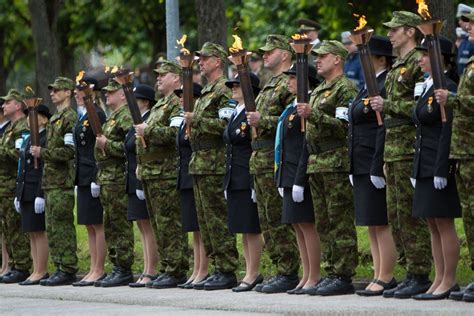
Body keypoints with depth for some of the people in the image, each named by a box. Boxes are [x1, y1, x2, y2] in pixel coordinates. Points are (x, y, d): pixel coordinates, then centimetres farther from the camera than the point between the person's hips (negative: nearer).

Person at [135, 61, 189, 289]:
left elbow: (174, 133, -22)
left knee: (169, 224, -10)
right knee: (158, 225, 10)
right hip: (150, 173, 10)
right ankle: (167, 268, 14)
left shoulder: (179, 103, -9)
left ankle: (176, 271, -9)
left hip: (167, 173, -10)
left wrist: (148, 131, -18)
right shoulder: (160, 105, 23)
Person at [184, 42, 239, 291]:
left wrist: (196, 121, -17)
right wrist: (192, 123, 11)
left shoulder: (224, 90, -10)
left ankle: (227, 272, -7)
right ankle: (218, 268, 14)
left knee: (218, 219, -9)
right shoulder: (206, 91, 21)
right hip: (200, 164, 10)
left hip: (214, 164, -10)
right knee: (206, 220, 10)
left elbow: (225, 125, -21)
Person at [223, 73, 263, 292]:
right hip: (234, 180, 9)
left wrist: (256, 181, -18)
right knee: (242, 229, 12)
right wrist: (227, 183, 19)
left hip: (248, 179, -9)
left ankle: (252, 274, 0)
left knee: (252, 228, -4)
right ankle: (251, 272, 18)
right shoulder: (234, 115, 16)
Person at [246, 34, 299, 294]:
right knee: (267, 221, 10)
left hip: (277, 159, -10)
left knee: (279, 220, -9)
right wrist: (254, 119, 14)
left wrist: (262, 120, -19)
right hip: (260, 159, 10)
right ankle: (280, 270, 14)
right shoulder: (269, 86, 22)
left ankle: (288, 274, -7)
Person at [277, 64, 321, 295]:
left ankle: (315, 277, -3)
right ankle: (306, 276, 14)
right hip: (289, 176, 10)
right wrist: (282, 181, 18)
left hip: (301, 175, -10)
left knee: (306, 224, -6)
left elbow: (308, 146, -18)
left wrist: (299, 181, -21)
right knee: (297, 226, 10)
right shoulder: (292, 109, 17)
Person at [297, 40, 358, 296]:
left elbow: (344, 126, -18)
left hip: (337, 162, -10)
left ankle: (344, 277, -9)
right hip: (316, 163, 10)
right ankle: (331, 273, 13)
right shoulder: (318, 90, 22)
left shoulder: (345, 89, -7)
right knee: (324, 224, 9)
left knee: (340, 222, -9)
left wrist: (313, 116, -21)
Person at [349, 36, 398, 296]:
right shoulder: (370, 86, 18)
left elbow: (385, 129, -19)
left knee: (381, 223, -8)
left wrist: (377, 168, -22)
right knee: (372, 224, 11)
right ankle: (379, 276, 14)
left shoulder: (386, 86, -13)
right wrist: (353, 168, 19)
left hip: (376, 165, -10)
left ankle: (386, 278, -6)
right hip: (363, 167, 10)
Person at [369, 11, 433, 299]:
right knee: (395, 215, 10)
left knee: (410, 215, -9)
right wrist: (383, 105, 11)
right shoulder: (397, 67, 19)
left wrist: (388, 105, -16)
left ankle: (420, 277, -6)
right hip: (392, 148, 10)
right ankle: (411, 273, 14)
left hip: (409, 147, -10)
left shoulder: (418, 64, -10)